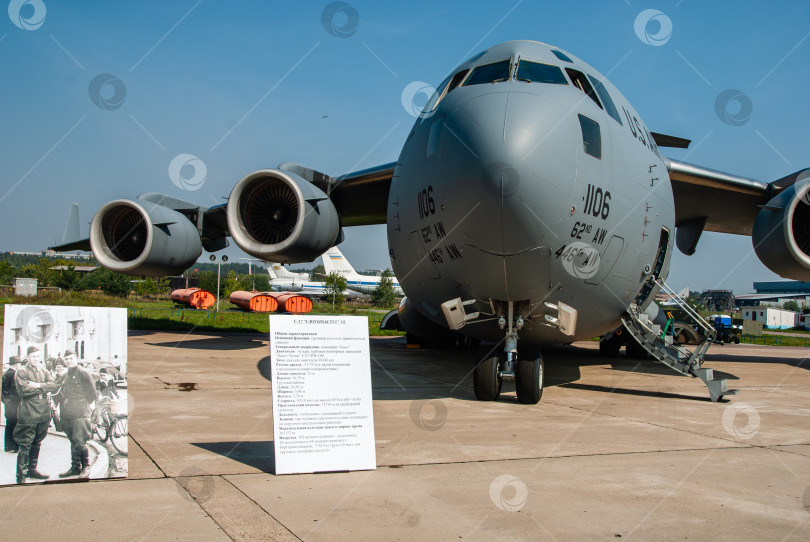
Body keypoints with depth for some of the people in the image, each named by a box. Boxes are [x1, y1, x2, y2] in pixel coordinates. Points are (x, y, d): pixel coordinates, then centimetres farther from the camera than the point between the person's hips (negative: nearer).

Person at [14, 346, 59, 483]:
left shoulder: (44, 371, 15)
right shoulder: (21, 372, -2)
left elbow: (55, 385, 0)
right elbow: (24, 390, -16)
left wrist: (38, 385, -15)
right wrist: (44, 388, -10)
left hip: (43, 412, 6)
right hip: (28, 414, -6)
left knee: (37, 443, 15)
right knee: (25, 445, -6)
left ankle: (32, 469, 26)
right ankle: (21, 474, -1)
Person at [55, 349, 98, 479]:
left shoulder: (83, 374, -4)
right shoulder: (64, 376, 18)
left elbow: (93, 394, -5)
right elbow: (60, 393, 26)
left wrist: (82, 404, -2)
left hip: (80, 414, -7)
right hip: (66, 415, 7)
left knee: (80, 441, -11)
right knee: (73, 442, 12)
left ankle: (86, 467, -1)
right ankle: (75, 467, 19)